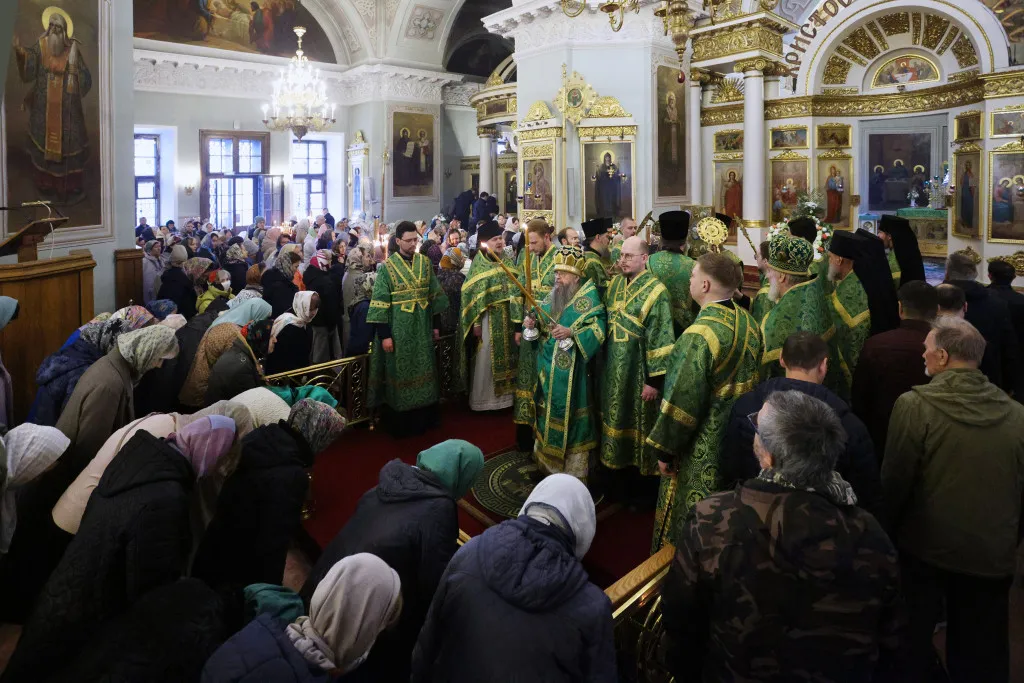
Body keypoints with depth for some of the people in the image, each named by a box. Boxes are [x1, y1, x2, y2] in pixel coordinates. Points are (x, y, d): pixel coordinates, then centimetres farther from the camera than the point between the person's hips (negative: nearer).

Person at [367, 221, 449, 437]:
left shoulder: (425, 262, 3)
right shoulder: (388, 266, -9)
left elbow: (434, 296, 9)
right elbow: (380, 302, -11)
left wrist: (436, 325, 7)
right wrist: (384, 335, -15)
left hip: (422, 328, 4)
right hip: (399, 329, -4)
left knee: (421, 371, 11)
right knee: (399, 373, 5)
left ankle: (420, 421, 25)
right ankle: (398, 424, 18)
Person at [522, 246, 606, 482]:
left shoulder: (588, 298, -8)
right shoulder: (550, 298, 11)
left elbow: (598, 330, -16)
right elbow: (540, 327, 16)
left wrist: (571, 333, -29)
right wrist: (532, 324, -6)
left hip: (572, 372, -6)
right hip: (548, 369, 6)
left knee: (570, 415, 0)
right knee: (549, 413, 15)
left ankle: (574, 469, 14)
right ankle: (549, 462, 31)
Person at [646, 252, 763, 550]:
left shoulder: (700, 335, -26)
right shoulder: (748, 323, -2)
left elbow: (682, 400, -23)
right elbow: (753, 380, 9)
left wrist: (664, 449, -11)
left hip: (702, 448, -8)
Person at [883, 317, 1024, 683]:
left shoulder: (914, 405, -17)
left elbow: (894, 482, -13)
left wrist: (886, 532, 4)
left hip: (925, 549, -3)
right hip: (992, 557, 3)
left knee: (911, 648, 18)